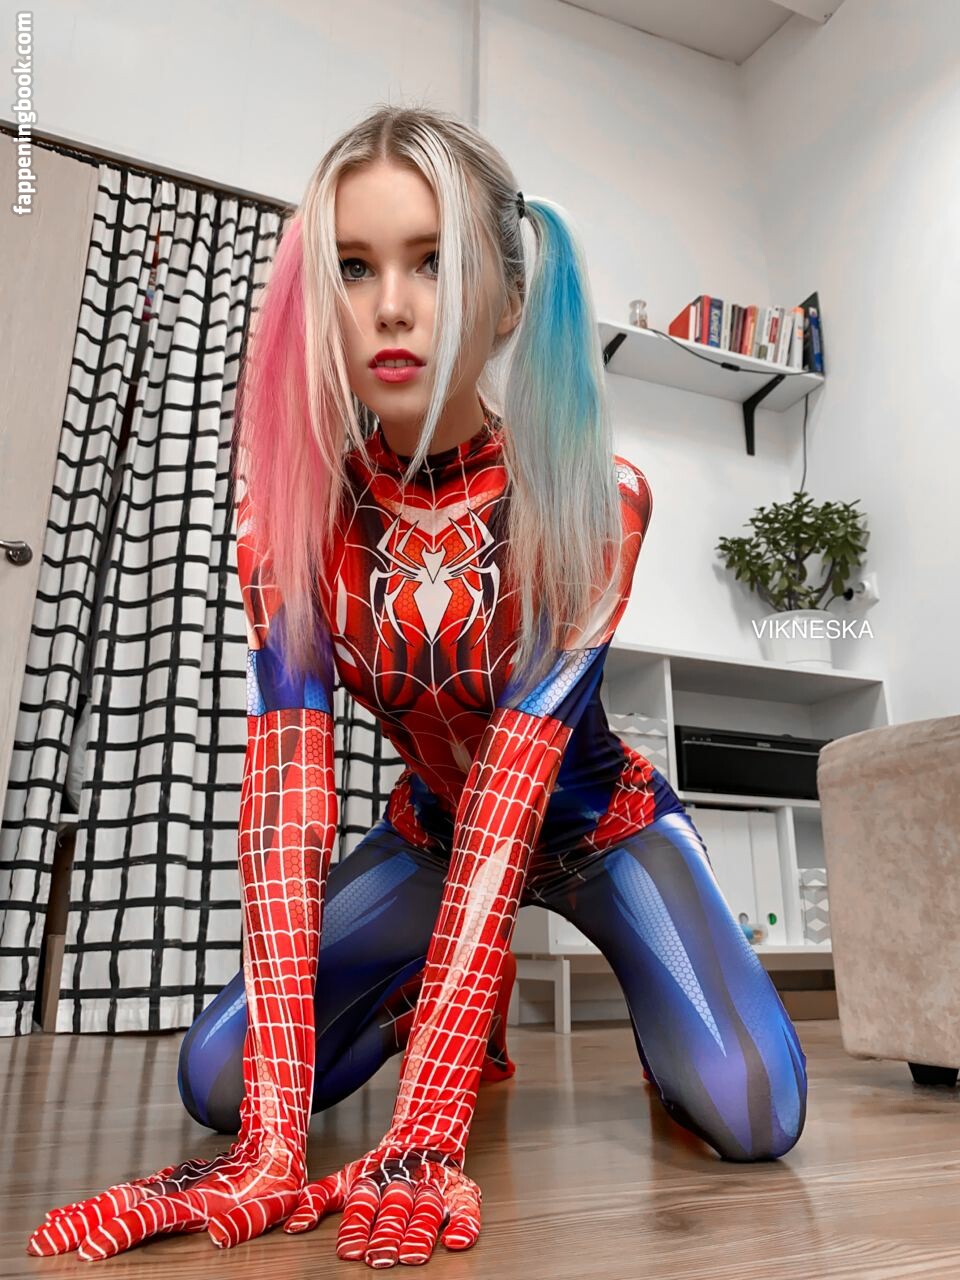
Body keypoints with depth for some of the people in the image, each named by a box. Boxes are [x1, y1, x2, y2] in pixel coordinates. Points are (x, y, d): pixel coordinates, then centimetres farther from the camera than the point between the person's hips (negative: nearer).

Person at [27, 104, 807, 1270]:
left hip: (596, 820, -2)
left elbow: (512, 799, -33)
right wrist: (275, 1144, -35)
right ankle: (456, 1007, 21)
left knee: (751, 1117, -22)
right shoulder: (295, 502, -20)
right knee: (219, 1080, -8)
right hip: (432, 828, 3)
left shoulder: (594, 501, -26)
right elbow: (286, 791, -29)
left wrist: (424, 1135, -37)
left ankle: (652, 1034, 17)